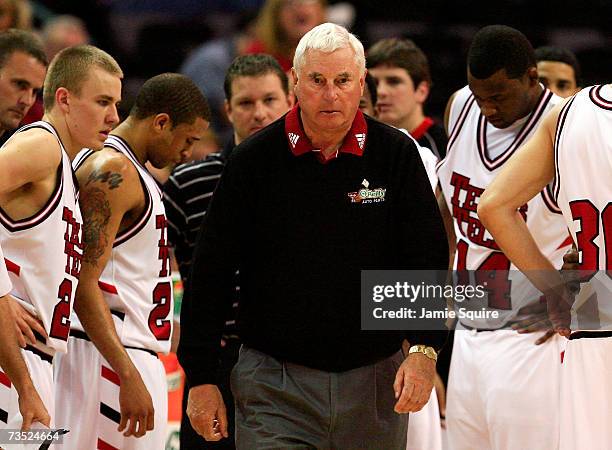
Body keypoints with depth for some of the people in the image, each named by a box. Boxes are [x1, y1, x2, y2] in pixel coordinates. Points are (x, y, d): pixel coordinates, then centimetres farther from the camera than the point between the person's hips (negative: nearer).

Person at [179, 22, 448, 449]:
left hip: (374, 381, 1)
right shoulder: (255, 160, 0)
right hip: (274, 384, -1)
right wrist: (202, 378, 0)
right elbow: (212, 272, 3)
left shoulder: (395, 154, 2)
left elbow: (428, 256, 2)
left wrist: (424, 349, -12)